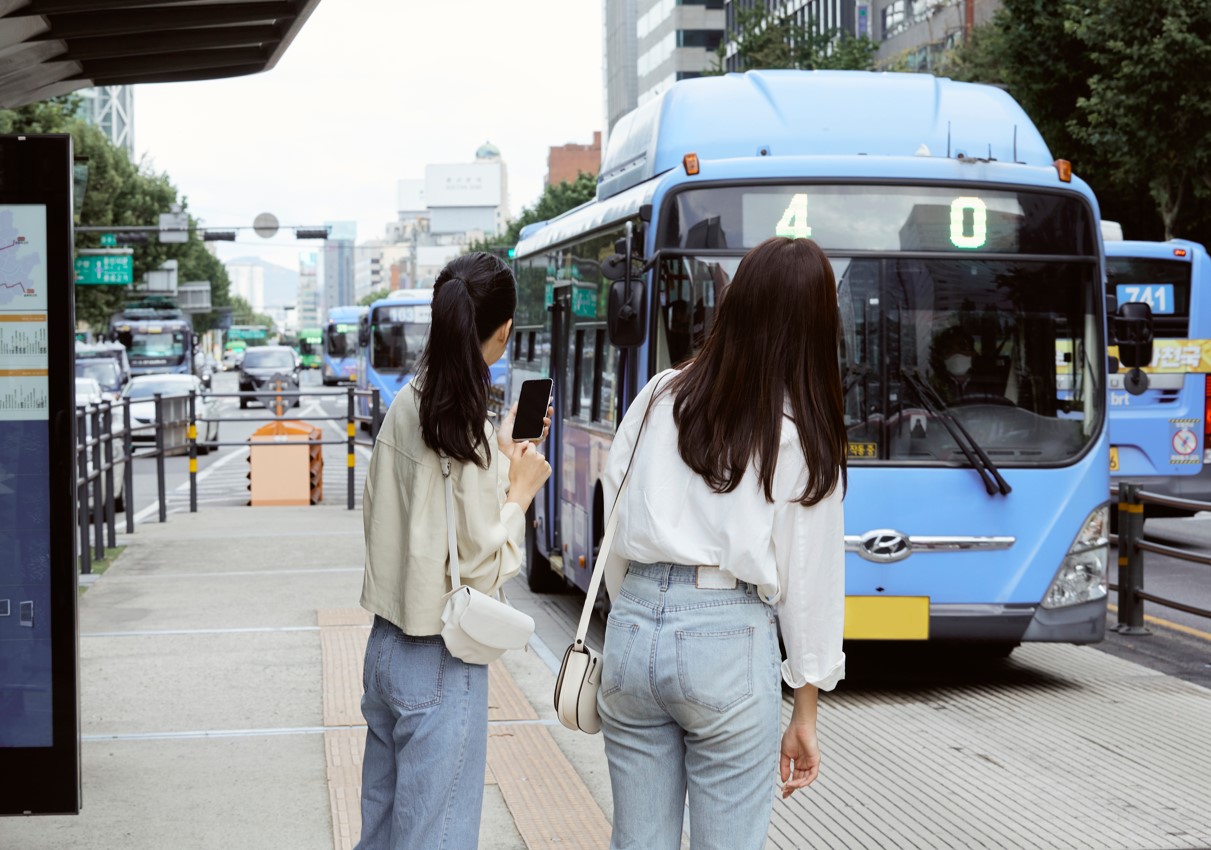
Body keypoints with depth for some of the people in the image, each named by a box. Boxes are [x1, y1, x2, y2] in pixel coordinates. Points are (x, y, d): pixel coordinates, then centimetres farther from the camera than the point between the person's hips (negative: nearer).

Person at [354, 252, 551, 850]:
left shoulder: (404, 408, 2)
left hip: (384, 645, 8)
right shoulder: (471, 436, -20)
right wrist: (520, 491, -4)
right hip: (440, 666, -8)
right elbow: (485, 570, -18)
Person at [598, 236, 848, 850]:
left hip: (633, 623, 4)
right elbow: (809, 578, 0)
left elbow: (614, 530, 9)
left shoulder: (659, 397, 6)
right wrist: (805, 714, 7)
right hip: (729, 640, -4)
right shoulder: (804, 439, -2)